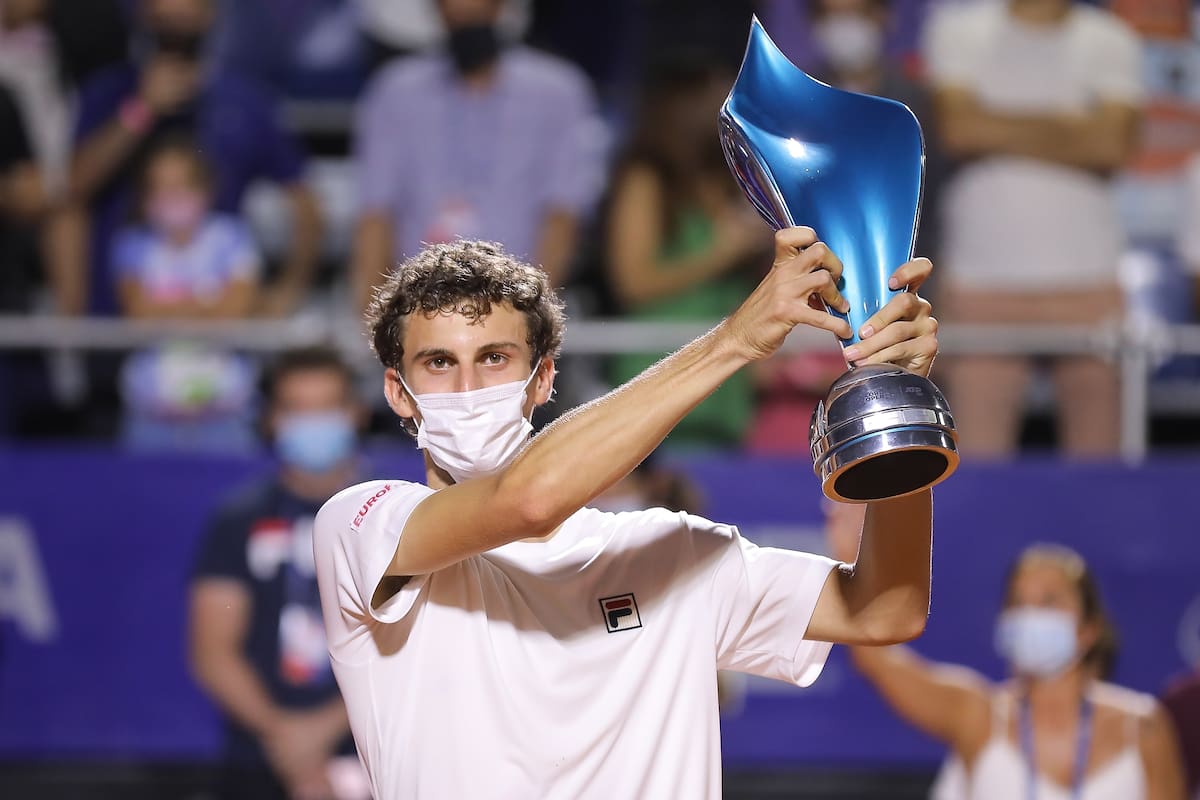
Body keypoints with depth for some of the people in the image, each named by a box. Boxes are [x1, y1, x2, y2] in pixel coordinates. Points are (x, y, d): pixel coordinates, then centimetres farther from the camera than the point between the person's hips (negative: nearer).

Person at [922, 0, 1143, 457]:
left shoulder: (1110, 42, 7)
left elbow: (1111, 145, -7)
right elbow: (957, 128, -6)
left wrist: (1003, 133, -4)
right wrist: (1065, 129, -3)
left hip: (1086, 275, 1)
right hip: (983, 273, -1)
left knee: (1095, 446, -2)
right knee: (977, 452, -6)